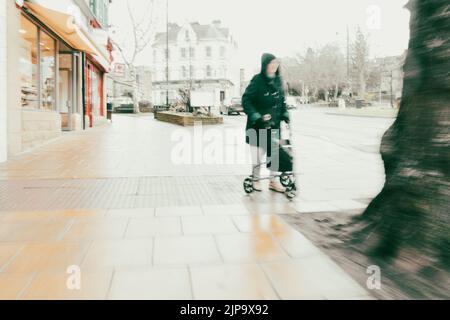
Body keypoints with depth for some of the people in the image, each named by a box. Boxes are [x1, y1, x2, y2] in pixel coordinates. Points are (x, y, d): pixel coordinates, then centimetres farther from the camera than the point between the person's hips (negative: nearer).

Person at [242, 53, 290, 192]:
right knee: (259, 152, 3)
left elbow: (282, 99, 17)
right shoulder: (257, 80, -12)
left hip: (274, 123, 5)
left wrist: (284, 114, 4)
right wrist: (255, 116, -22)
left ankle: (273, 180, 21)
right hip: (259, 124, -5)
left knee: (275, 151, 7)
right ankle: (255, 179, 23)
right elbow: (246, 99, -13)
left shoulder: (278, 80, 6)